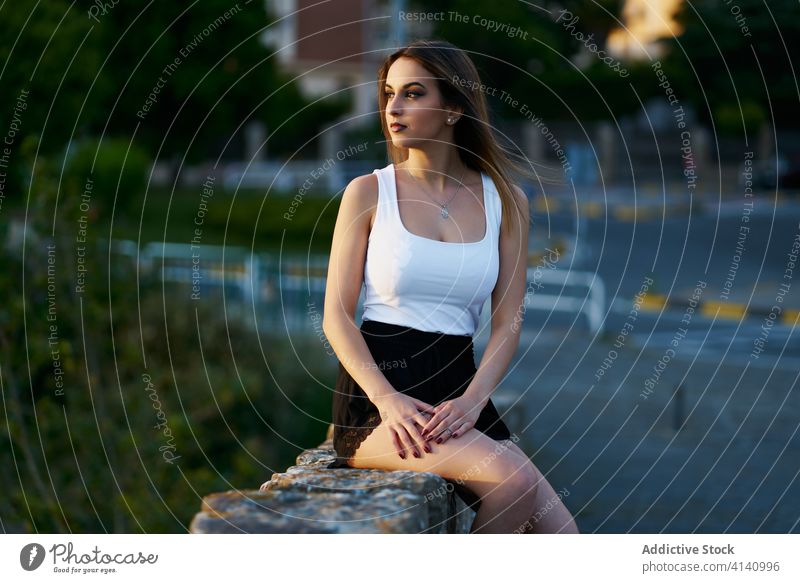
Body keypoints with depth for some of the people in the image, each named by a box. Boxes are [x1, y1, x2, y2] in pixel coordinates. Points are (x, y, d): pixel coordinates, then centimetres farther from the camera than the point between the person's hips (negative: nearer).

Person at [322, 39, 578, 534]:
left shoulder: (505, 201, 9)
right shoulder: (368, 192, 3)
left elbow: (508, 323, 4)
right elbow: (337, 316, -2)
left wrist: (471, 401, -15)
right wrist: (387, 399, -18)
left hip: (459, 390, 3)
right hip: (376, 392, -3)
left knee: (562, 536, -15)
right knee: (512, 480, -29)